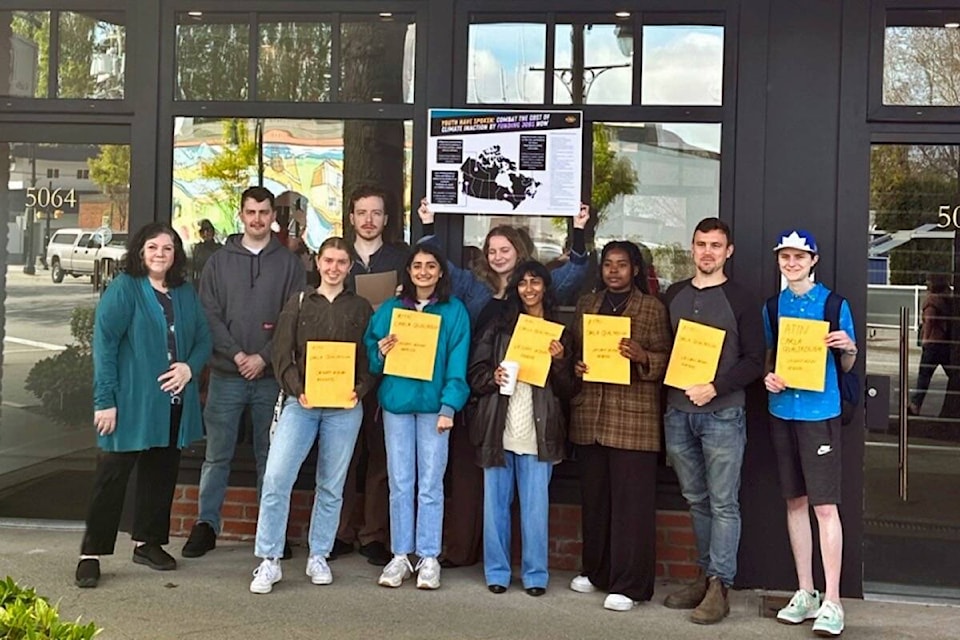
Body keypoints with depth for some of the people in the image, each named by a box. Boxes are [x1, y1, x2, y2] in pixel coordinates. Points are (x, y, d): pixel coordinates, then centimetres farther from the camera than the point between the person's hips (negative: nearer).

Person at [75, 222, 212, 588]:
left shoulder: (186, 294, 10)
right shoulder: (123, 290, -7)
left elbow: (203, 338, 13)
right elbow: (104, 345, -11)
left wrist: (190, 367, -9)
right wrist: (105, 400, -17)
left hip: (173, 403, 6)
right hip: (131, 403, -6)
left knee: (162, 474, 14)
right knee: (112, 476, -3)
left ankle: (149, 543, 28)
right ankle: (91, 554, 4)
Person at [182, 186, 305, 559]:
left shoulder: (289, 264, 5)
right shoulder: (219, 262, 7)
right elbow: (209, 316, 1)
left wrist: (263, 357, -11)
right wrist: (236, 355, -11)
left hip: (271, 376, 0)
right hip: (226, 374, 0)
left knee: (270, 455, 7)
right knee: (217, 455, 4)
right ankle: (206, 525, 12)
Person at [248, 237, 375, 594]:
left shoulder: (360, 309, 9)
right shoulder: (298, 304, 9)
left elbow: (371, 359, 7)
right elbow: (282, 354, 3)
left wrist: (359, 390, -11)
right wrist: (297, 389, -12)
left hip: (345, 407, 1)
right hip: (301, 403, 0)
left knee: (331, 485, 7)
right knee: (276, 477, -13)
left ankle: (318, 557, 20)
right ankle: (269, 561, -5)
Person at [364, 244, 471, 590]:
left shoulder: (454, 311, 1)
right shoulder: (390, 308, 9)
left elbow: (458, 363, -3)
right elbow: (368, 353, 13)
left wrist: (449, 406, -12)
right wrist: (380, 352, -10)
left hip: (433, 404, -2)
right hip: (396, 402, 2)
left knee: (430, 484, 2)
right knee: (400, 484, 7)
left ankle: (429, 558, 9)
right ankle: (400, 556, 14)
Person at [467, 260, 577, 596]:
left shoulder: (560, 333, 8)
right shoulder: (498, 329, 10)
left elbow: (568, 390, 6)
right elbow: (475, 373, 7)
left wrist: (560, 361, -11)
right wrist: (493, 377, -12)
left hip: (538, 430, -1)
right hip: (498, 427, 1)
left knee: (536, 504, 0)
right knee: (496, 501, 6)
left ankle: (535, 574, 10)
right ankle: (497, 571, 15)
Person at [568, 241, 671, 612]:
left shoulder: (653, 309, 3)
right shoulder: (586, 304, 16)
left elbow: (665, 360, 1)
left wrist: (641, 356, -18)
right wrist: (574, 366, -1)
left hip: (633, 417, -4)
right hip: (589, 414, 5)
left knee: (630, 501, -4)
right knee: (594, 497, 11)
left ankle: (627, 584, 1)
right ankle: (595, 571, 25)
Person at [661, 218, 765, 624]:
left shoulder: (740, 299, -1)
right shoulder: (674, 295, 12)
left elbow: (754, 360, -4)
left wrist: (715, 388, -14)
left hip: (722, 413, -5)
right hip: (678, 412, 5)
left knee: (723, 503, -2)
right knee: (696, 500, 12)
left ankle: (719, 586, 1)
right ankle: (706, 575, 21)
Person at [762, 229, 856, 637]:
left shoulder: (834, 303, -1)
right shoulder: (772, 307, 9)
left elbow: (846, 366, 5)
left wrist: (849, 348, -17)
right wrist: (768, 378, -4)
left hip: (820, 412, -4)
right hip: (781, 411, 4)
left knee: (825, 505, -8)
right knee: (795, 500, 10)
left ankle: (831, 602, -3)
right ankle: (805, 593, 19)